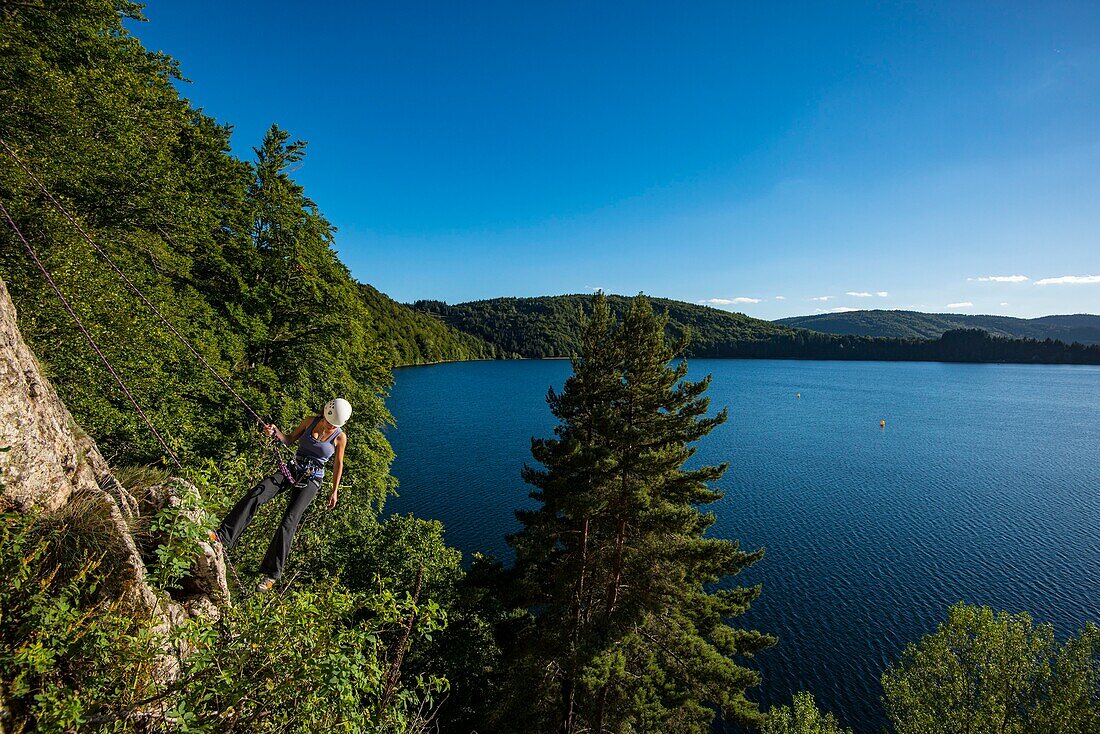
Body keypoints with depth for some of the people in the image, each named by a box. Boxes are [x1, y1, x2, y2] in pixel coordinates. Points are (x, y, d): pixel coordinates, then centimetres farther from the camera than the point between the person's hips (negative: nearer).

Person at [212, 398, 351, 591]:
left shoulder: (340, 437, -10)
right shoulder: (310, 421, -2)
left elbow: (338, 464, 0)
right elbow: (288, 440, 9)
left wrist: (335, 490, 5)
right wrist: (275, 432, -11)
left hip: (311, 480, -4)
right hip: (292, 470, 4)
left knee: (289, 522, -13)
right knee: (256, 494, -19)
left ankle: (272, 574, -4)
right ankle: (223, 535, -11)